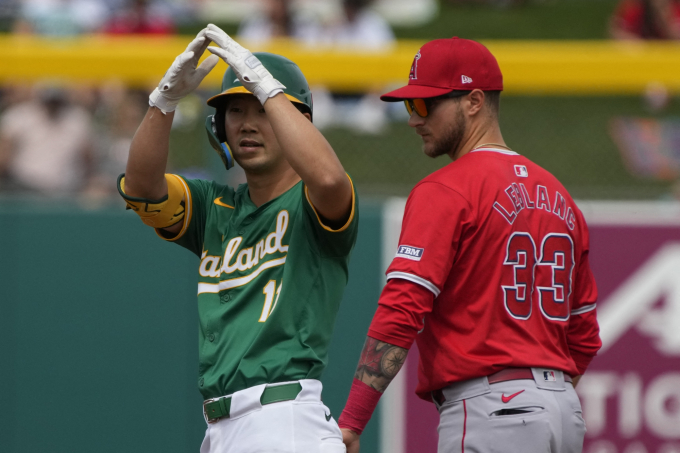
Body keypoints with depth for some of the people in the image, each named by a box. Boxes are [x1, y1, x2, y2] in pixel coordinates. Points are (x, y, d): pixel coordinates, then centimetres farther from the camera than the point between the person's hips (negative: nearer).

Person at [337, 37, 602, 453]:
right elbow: (585, 335, 19)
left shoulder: (444, 191, -9)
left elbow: (401, 312, -18)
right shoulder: (557, 194, 17)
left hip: (485, 406, -8)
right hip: (565, 410, 8)